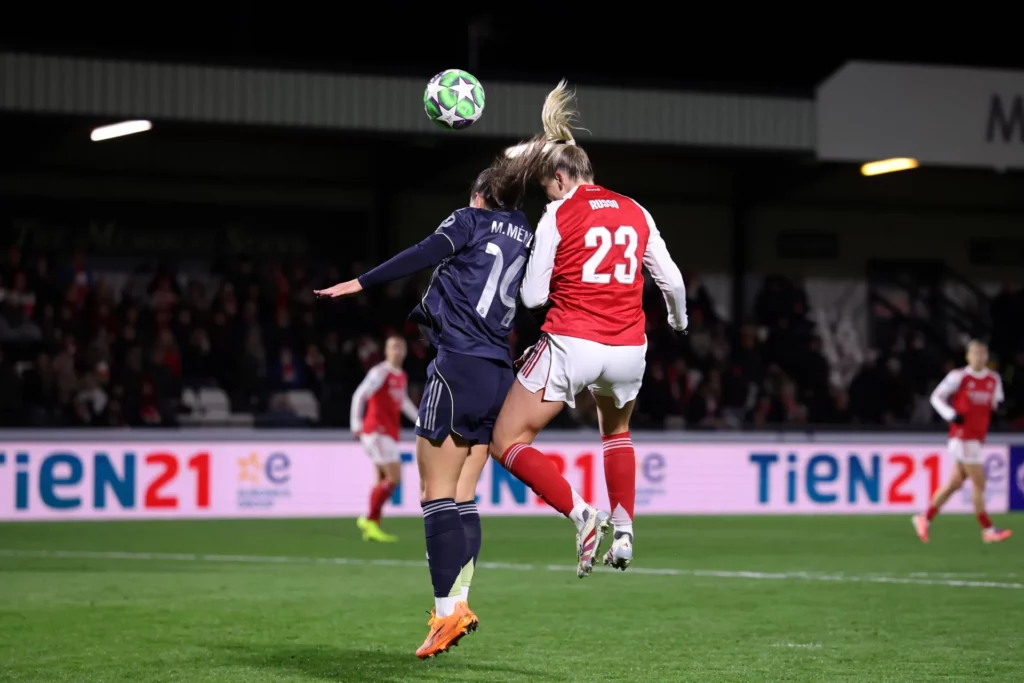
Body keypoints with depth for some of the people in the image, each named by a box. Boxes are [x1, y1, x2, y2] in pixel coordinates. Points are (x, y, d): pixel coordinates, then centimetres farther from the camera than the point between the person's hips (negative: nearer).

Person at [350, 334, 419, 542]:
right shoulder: (380, 372, -10)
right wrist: (356, 424, -21)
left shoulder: (402, 377, 15)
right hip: (377, 431, -9)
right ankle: (370, 520, -9)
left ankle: (371, 527, 11)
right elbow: (359, 395, -14)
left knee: (383, 481, 9)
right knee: (394, 477, -15)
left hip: (389, 434, 9)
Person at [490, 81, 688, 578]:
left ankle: (580, 513, -16)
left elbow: (533, 296, -4)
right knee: (616, 431, 34)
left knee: (507, 443, 3)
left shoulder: (558, 215, -4)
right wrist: (679, 318, 34)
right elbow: (672, 282, 13)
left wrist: (535, 283, 19)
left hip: (571, 345, -5)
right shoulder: (636, 212, 9)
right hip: (628, 348, 5)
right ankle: (624, 529, 21)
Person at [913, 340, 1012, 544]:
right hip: (962, 435, -6)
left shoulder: (994, 379, 9)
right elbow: (936, 397, -1)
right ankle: (988, 530, -2)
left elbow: (996, 403, 20)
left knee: (955, 483, 9)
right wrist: (951, 414, -16)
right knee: (979, 483, -8)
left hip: (978, 437, 6)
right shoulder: (958, 376, -7)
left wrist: (1000, 407, -4)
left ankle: (925, 518, 20)